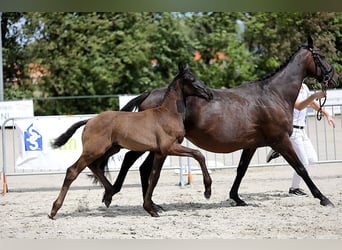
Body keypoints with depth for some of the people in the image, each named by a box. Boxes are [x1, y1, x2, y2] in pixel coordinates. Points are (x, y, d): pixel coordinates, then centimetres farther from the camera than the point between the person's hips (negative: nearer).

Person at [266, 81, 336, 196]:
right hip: (291, 129, -9)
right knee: (303, 163, -5)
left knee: (312, 159, 7)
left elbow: (313, 103, 24)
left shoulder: (304, 87, 8)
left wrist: (326, 114, 20)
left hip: (301, 130, 9)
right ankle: (294, 189, 15)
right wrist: (314, 96, -45)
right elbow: (299, 106, -35)